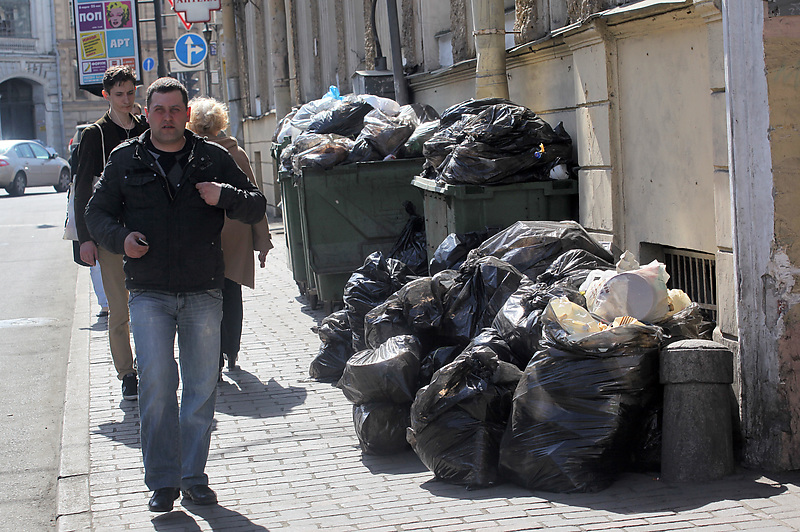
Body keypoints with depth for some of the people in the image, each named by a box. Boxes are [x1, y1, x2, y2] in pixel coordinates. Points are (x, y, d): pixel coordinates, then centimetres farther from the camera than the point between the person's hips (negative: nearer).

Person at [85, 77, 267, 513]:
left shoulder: (213, 158, 6)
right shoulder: (125, 160, 6)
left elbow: (256, 208, 8)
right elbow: (97, 213, 12)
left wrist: (227, 196, -13)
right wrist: (121, 238, -9)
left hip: (203, 292, 1)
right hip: (149, 292, -1)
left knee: (202, 386, 4)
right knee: (156, 383, -9)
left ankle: (194, 476, 16)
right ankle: (163, 480, 1)